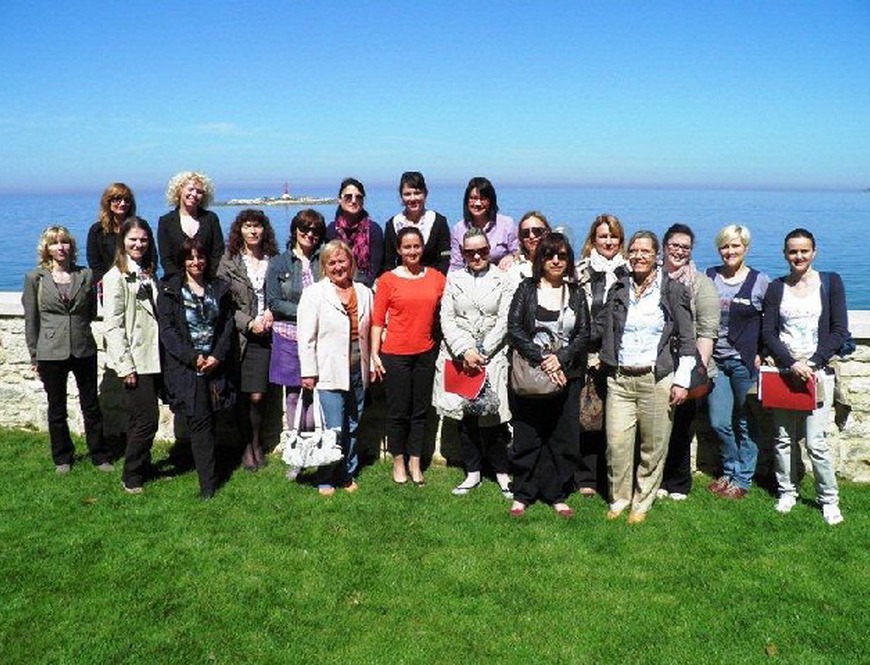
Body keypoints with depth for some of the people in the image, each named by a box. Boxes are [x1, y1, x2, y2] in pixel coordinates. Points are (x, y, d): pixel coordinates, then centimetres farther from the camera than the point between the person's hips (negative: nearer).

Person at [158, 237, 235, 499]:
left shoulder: (219, 289, 11)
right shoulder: (170, 290, 2)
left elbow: (227, 325, 8)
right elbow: (167, 329, -5)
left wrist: (217, 356, -6)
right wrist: (193, 357, -13)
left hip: (215, 363, 3)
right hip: (185, 366, -3)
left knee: (206, 421, 5)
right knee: (201, 421, -8)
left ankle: (208, 477, 16)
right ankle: (208, 484, -4)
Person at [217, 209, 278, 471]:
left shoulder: (273, 260, 8)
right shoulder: (229, 261, 3)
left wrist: (271, 313, -7)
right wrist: (249, 323, -10)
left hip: (266, 334, 1)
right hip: (240, 335, -1)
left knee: (257, 395, -3)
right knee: (243, 395, 3)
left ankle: (255, 443, 18)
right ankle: (248, 444, 20)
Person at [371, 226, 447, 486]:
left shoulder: (436, 277, 3)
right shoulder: (388, 279, -4)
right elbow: (377, 320, -4)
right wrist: (374, 354, -7)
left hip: (426, 353, 3)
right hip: (395, 355, -3)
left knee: (420, 410, 11)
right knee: (398, 412, 6)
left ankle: (415, 463, 24)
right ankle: (398, 462, 24)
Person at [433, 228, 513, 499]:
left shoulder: (502, 280, 4)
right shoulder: (454, 279, 9)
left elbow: (504, 322, -2)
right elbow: (446, 318, 2)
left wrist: (482, 353, -10)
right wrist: (465, 351, -11)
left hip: (492, 357, -2)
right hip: (459, 356, 2)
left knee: (492, 418, -5)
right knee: (465, 416, 8)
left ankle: (502, 473, 11)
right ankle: (473, 473, 20)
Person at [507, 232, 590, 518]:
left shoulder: (576, 293, 9)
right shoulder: (526, 289, 3)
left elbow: (584, 334, 2)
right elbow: (514, 330, -7)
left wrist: (561, 358, -14)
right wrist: (542, 359, -16)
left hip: (566, 376, 2)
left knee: (563, 437, 5)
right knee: (527, 436, 3)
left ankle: (557, 494, 17)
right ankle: (522, 494, 16)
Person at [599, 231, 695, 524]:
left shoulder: (673, 290, 1)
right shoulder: (618, 290, 11)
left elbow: (686, 339, 0)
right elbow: (606, 332, 17)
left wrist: (682, 381, -5)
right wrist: (608, 364, 9)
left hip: (657, 379, -2)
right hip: (619, 379, 3)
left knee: (653, 447, 3)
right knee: (616, 443, -2)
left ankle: (642, 504, 19)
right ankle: (618, 500, 16)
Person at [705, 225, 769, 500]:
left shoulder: (760, 281, -2)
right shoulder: (710, 276, 5)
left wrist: (761, 353, -7)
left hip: (745, 362, -3)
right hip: (716, 360, 3)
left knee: (746, 423, 6)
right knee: (719, 423, 5)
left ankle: (742, 479, 20)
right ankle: (730, 471, 26)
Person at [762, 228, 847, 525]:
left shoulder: (830, 283, 2)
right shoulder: (776, 288, 6)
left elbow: (840, 330, -2)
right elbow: (768, 332, 1)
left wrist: (813, 364, -12)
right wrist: (791, 364, -13)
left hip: (818, 371, -2)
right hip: (784, 370, 2)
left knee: (815, 441, -6)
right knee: (783, 438, 7)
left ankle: (829, 499, 9)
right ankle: (787, 492, 22)